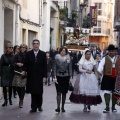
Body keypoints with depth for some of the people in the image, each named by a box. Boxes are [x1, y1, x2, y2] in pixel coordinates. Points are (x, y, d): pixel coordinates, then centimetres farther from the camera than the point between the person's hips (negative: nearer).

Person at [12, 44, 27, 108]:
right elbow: (13, 64, 6)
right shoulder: (17, 56, 8)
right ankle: (21, 99, 25)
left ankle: (21, 101, 5)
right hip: (17, 73, 2)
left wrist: (25, 71, -13)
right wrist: (17, 64, -12)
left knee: (22, 87, -6)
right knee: (17, 87, 0)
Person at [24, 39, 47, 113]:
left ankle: (39, 106, 22)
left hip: (39, 76, 0)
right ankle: (34, 107, 6)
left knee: (39, 92, 6)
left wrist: (44, 76, -5)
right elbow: (26, 65, 5)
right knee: (33, 92, 2)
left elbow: (45, 66, 0)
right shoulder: (28, 54, 5)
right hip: (31, 76, 0)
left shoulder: (43, 54, 2)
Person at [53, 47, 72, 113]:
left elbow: (70, 68, 5)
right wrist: (54, 76, -6)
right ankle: (58, 107, -10)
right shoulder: (57, 58, 1)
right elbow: (55, 68, 2)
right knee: (58, 92, -7)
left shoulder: (68, 59, 2)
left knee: (64, 92, 5)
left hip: (66, 77, 1)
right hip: (58, 76, -1)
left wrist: (70, 77, 1)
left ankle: (63, 107, 14)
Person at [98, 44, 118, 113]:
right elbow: (100, 65, -14)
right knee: (107, 92, -1)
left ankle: (113, 107, 24)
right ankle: (107, 107, 8)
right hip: (107, 78, -2)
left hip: (116, 78, 2)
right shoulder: (105, 58, -2)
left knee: (115, 92, 11)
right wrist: (100, 70, -34)